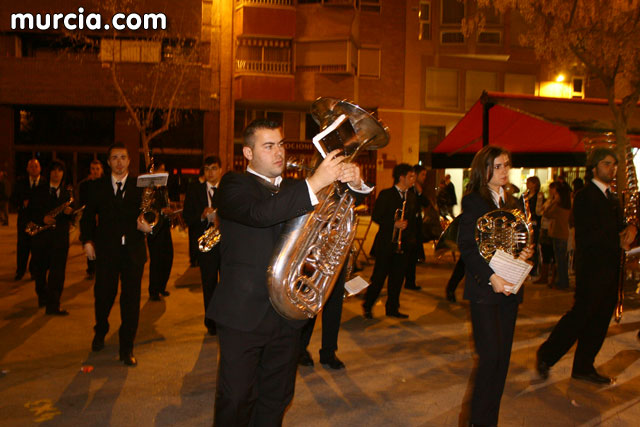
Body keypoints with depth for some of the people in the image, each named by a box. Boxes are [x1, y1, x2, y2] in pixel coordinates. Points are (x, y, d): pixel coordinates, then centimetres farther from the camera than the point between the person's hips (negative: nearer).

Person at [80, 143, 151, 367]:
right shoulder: (99, 186, 8)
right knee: (103, 295, 9)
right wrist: (87, 240, 1)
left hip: (133, 250, -1)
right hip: (106, 249, 1)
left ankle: (127, 348, 13)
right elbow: (88, 215, 11)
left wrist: (147, 225, -19)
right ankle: (100, 332, 40)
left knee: (131, 299, 1)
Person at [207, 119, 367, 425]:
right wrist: (315, 183, -30)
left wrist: (353, 184, -15)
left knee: (277, 398, 16)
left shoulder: (294, 189, 14)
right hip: (244, 313, -5)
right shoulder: (233, 185, -4)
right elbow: (260, 214, -25)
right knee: (236, 402, 3)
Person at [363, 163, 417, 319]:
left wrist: (411, 239, 8)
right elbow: (375, 217, -10)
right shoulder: (385, 194, -6)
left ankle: (392, 308, 19)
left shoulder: (412, 197, 13)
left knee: (397, 277, 8)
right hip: (386, 243, -5)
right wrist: (394, 224, -20)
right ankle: (367, 306, 15)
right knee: (379, 276, 0)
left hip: (403, 244, 6)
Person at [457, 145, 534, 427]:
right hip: (484, 288, -6)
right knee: (491, 356, -10)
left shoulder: (513, 203, 14)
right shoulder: (473, 201, -5)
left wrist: (526, 252, -2)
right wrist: (490, 277, -21)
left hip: (509, 287, 6)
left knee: (503, 356, 9)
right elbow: (466, 247, -12)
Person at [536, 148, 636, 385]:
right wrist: (618, 240, -12)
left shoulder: (611, 197, 17)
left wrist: (630, 228, -5)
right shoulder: (585, 197, -10)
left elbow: (618, 225, 17)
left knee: (600, 319, 11)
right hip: (592, 267, -8)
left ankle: (584, 367, 21)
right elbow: (587, 236, -18)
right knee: (581, 314, -5)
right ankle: (545, 356, 10)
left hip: (610, 268, 9)